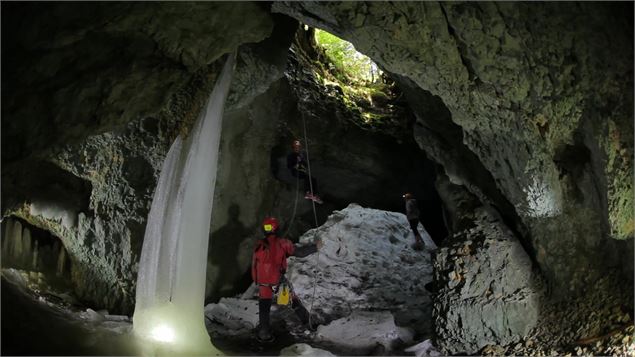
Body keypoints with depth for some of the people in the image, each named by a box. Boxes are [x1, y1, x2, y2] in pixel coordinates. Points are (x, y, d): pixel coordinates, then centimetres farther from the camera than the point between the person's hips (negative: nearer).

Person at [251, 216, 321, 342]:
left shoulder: (259, 245, -5)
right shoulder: (282, 243, -11)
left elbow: (254, 265, 5)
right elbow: (299, 252, -8)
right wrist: (315, 247, 4)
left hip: (263, 283, 1)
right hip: (279, 280, -1)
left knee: (264, 308, 13)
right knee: (292, 298, 22)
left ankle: (264, 333, 15)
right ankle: (305, 317, 30)